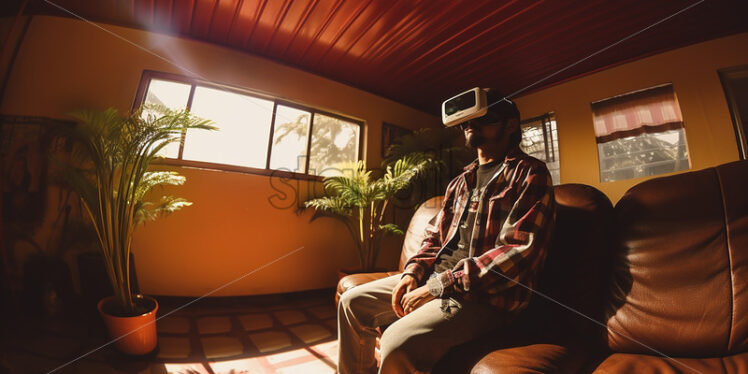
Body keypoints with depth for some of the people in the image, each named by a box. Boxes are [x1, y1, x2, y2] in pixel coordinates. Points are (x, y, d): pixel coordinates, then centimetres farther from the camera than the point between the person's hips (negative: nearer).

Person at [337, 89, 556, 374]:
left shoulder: (529, 174, -5)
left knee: (397, 343, -31)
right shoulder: (461, 181, 16)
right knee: (352, 302, 6)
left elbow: (520, 251, -17)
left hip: (486, 296, -7)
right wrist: (413, 272, -1)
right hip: (434, 278, 7)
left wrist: (440, 286, -19)